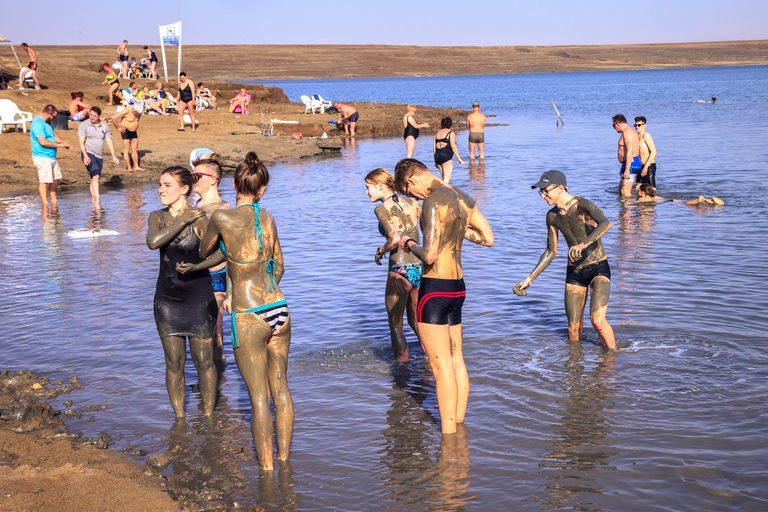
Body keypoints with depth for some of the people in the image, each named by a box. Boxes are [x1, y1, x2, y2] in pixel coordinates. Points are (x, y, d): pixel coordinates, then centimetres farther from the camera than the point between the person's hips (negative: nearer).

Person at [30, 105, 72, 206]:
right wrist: (59, 145, -17)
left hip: (51, 157, 11)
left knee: (55, 179, 16)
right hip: (42, 157, -11)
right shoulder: (38, 124, -19)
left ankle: (53, 200, 28)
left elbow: (54, 135, 22)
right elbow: (43, 142, -26)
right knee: (44, 181, -7)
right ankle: (45, 203, -2)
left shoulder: (47, 123, 15)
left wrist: (65, 143, 5)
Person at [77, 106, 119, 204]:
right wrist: (85, 156, -24)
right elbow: (81, 142, -12)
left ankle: (92, 198, 25)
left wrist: (113, 156, 2)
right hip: (88, 154, -5)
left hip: (99, 156, 5)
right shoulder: (83, 125, -5)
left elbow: (109, 142, 10)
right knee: (96, 175, -21)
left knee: (94, 178, 10)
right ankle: (97, 200, -24)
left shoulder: (105, 126, 7)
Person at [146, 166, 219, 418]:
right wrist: (183, 220, -18)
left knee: (203, 361, 4)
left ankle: (209, 415, 20)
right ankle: (179, 418, 23)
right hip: (166, 300, 4)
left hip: (198, 298, -4)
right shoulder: (157, 217, 3)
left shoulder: (200, 219, -11)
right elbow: (153, 241, -18)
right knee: (174, 363, 9)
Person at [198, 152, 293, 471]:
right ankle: (284, 459, 27)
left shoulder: (222, 218, -9)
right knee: (280, 388, 17)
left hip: (249, 318, -5)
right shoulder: (268, 219, 5)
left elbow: (203, 252, 9)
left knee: (259, 397, 2)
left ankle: (266, 470, 9)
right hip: (279, 310, 5)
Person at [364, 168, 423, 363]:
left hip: (400, 272, -6)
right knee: (415, 321, 24)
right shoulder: (411, 203, 8)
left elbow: (394, 239, -23)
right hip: (420, 268, 6)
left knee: (396, 325, 11)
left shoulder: (382, 209, -9)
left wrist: (380, 251, -4)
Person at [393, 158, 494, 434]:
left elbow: (430, 255, -24)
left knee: (441, 365, -3)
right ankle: (459, 424, 24)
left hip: (435, 288, -9)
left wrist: (410, 245, -4)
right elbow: (488, 239, 15)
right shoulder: (463, 199, 8)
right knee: (456, 360, 15)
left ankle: (448, 435, 2)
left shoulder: (433, 202, -18)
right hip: (458, 286, 9)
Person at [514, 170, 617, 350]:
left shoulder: (582, 205, -18)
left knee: (597, 319, -23)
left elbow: (606, 223, -38)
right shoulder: (552, 216, 2)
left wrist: (584, 244, -53)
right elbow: (550, 252, 12)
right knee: (573, 329, 6)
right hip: (574, 273, 6)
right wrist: (530, 279, 9)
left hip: (598, 269, -6)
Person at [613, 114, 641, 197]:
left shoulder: (627, 132, -16)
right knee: (621, 189, 19)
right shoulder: (629, 131, 19)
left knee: (625, 193, -11)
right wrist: (623, 169, 30)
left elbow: (630, 152, -25)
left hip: (630, 164, -11)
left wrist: (626, 170, -29)